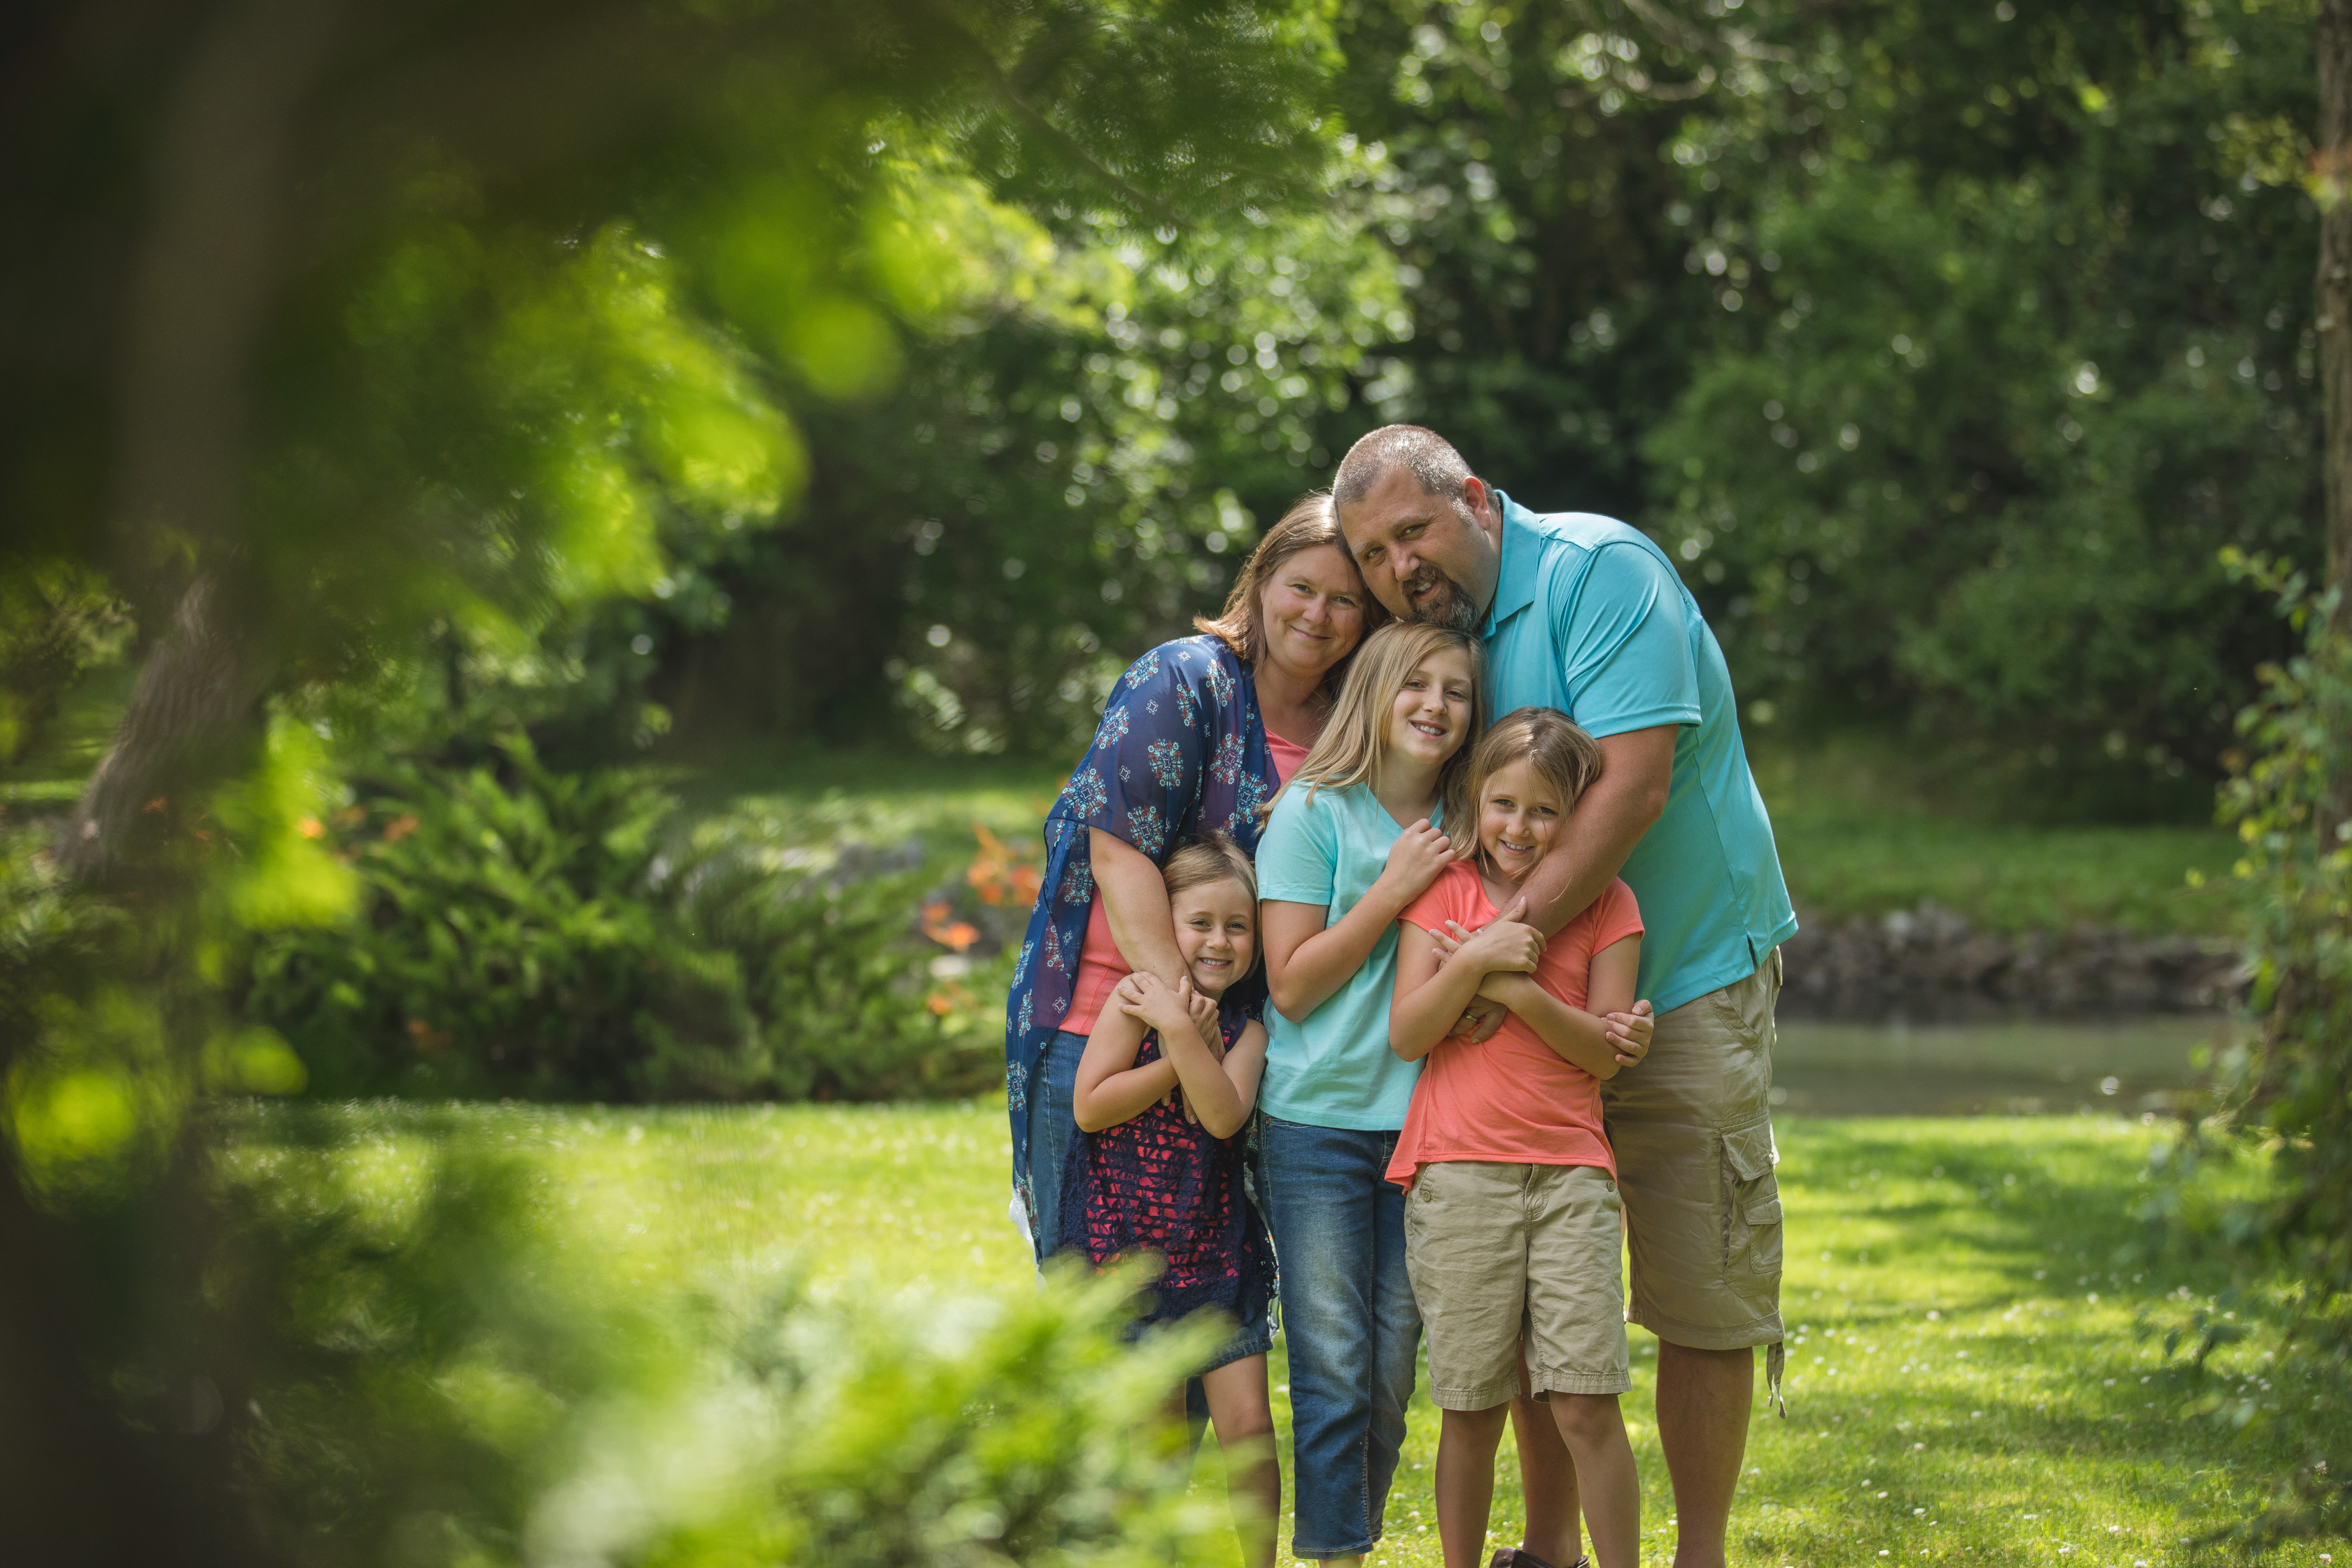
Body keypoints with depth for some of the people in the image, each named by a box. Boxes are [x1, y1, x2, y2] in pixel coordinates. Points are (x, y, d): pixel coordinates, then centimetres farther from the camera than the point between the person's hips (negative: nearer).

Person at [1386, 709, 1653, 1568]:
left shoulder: (1605, 904, 7)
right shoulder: (1444, 891, 8)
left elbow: (1606, 1052, 0)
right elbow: (1407, 1035, 0)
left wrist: (1518, 988, -13)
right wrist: (1476, 961, -15)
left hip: (1570, 1173, 0)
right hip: (1458, 1171, 0)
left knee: (1587, 1405, -8)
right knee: (1472, 1410, 2)